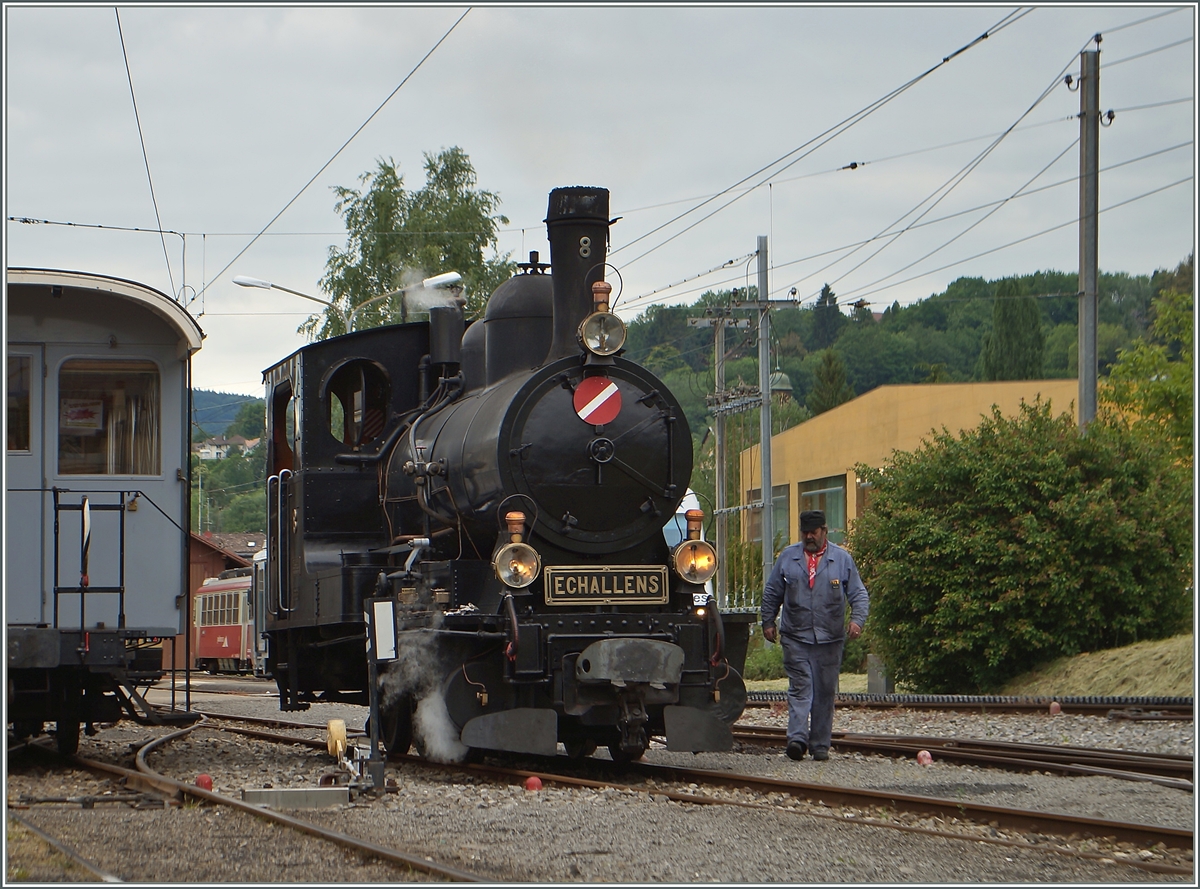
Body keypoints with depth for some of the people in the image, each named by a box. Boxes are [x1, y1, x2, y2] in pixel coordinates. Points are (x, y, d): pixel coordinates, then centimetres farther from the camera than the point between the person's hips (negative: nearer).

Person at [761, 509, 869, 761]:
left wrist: (857, 619, -9)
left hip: (830, 639, 0)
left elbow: (859, 594, 6)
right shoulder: (788, 557, 9)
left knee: (825, 693, 3)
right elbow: (771, 593, 16)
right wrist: (768, 622, 11)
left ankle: (820, 745, 9)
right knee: (800, 688, -11)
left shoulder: (842, 559, 6)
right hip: (795, 638, 0)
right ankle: (797, 738, -20)